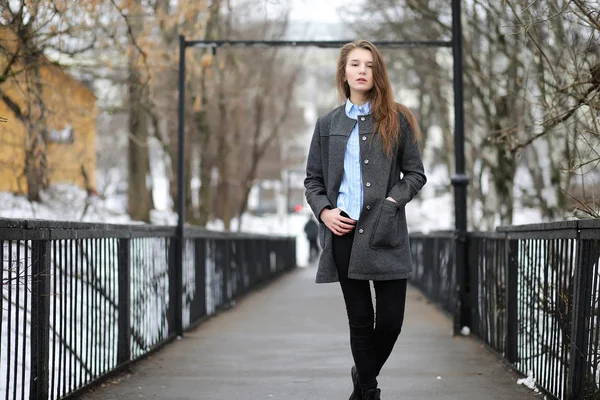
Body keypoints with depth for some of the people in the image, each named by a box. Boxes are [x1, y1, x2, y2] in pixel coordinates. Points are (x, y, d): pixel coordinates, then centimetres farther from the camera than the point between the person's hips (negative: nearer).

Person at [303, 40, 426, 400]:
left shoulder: (397, 119, 5)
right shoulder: (328, 124, 11)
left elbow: (415, 174, 6)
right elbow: (313, 179, 14)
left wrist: (391, 202, -11)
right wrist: (323, 211, -4)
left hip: (386, 233, -1)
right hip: (344, 233, 1)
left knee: (391, 319, -1)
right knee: (360, 320, 5)